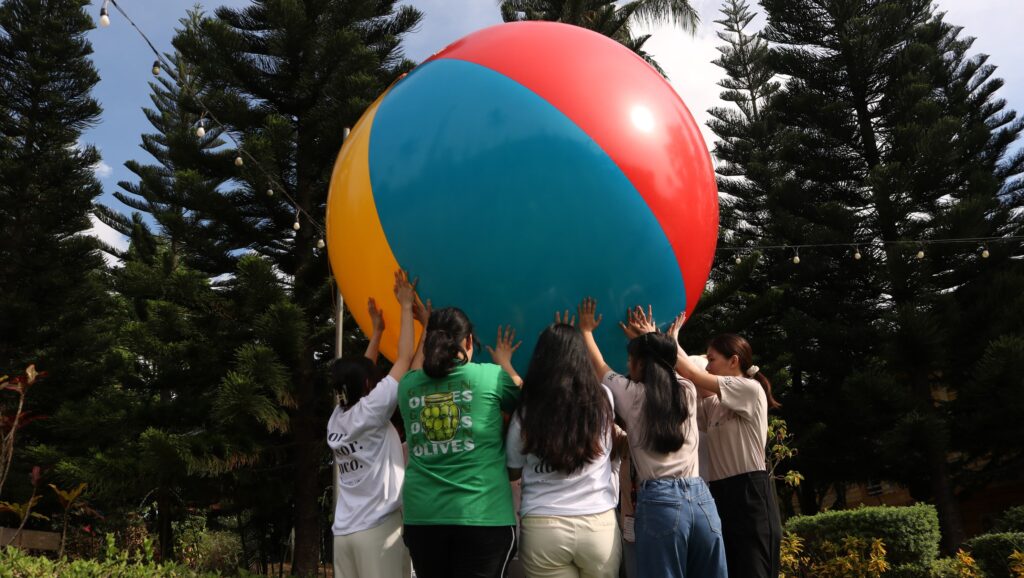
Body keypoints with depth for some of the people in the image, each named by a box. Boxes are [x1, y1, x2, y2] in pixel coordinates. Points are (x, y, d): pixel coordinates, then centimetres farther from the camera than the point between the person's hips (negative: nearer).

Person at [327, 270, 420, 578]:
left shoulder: (336, 420, 9)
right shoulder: (370, 412, -9)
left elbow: (358, 370, 23)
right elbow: (404, 360, -6)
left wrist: (377, 331, 29)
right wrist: (407, 306, 1)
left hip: (344, 531, 7)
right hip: (379, 528, -7)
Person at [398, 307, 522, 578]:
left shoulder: (408, 386, 5)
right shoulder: (490, 376, -3)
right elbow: (523, 399, 18)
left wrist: (429, 333, 43)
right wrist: (505, 363, 33)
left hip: (422, 516, 4)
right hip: (483, 514, -3)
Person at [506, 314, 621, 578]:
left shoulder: (526, 411, -6)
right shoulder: (603, 399, -2)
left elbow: (513, 472, 9)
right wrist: (583, 333, 37)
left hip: (542, 528, -1)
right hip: (599, 525, 2)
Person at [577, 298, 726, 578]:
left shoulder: (631, 395, 3)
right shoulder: (687, 391, 11)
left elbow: (600, 366, 21)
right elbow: (661, 362, 33)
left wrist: (586, 331, 37)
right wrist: (642, 339, 49)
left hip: (660, 502, -4)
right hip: (701, 498, 4)